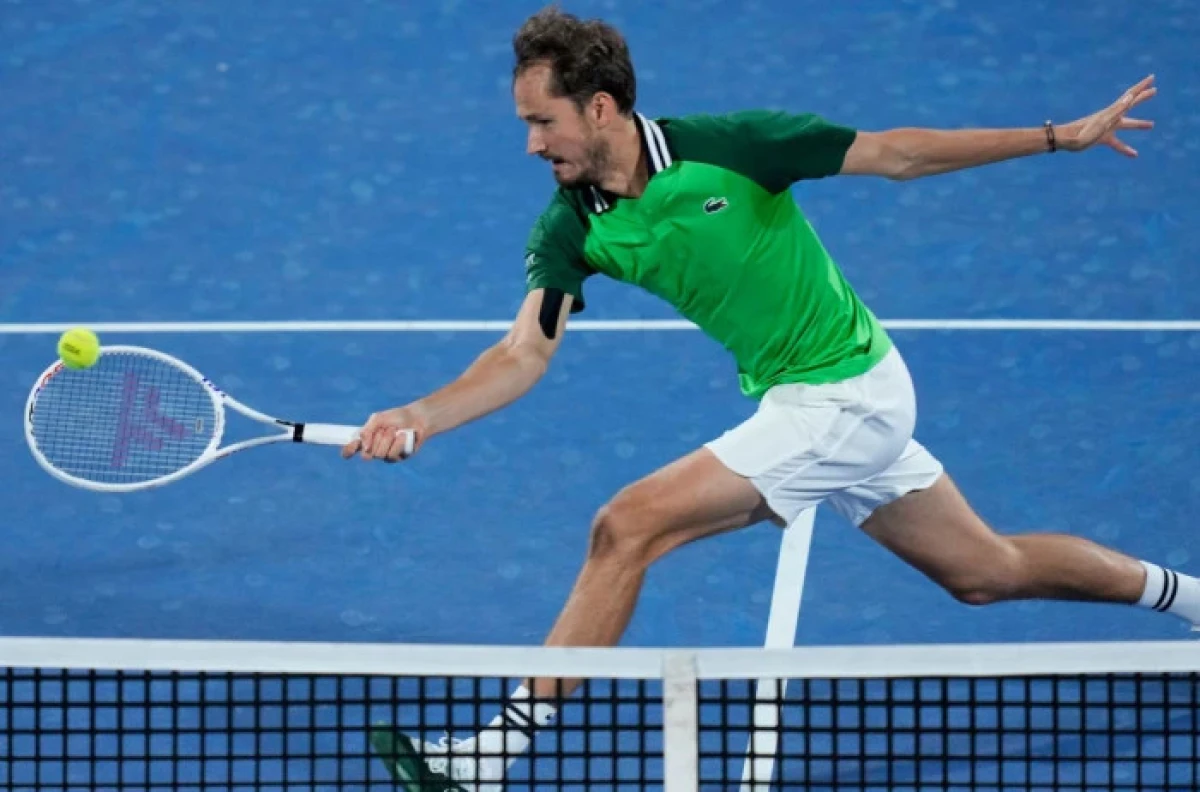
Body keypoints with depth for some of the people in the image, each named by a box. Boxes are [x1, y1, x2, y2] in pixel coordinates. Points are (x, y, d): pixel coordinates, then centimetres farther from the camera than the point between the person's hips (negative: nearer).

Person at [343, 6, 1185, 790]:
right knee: (990, 573, 21)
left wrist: (1064, 135, -12)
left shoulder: (727, 148, -21)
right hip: (797, 402, 7)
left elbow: (895, 154, -13)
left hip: (846, 396, -7)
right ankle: (1179, 592, 42)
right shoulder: (571, 228, -4)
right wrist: (421, 416, -28)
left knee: (627, 528, -17)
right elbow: (525, 353, -10)